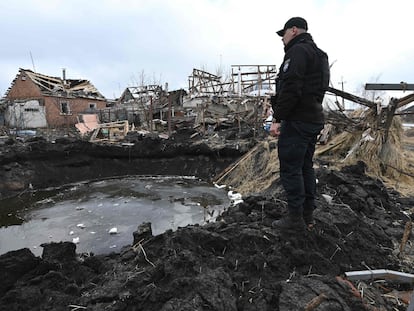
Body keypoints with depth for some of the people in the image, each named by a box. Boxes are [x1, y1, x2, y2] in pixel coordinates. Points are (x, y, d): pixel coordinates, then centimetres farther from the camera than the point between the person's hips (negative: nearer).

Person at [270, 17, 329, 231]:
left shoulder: (297, 51, -9)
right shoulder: (318, 54, 24)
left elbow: (290, 89, -21)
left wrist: (277, 119, -19)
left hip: (297, 121, -10)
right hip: (314, 119, 10)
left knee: (290, 169, -4)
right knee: (305, 167, 14)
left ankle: (295, 217, 4)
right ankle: (307, 215, 23)